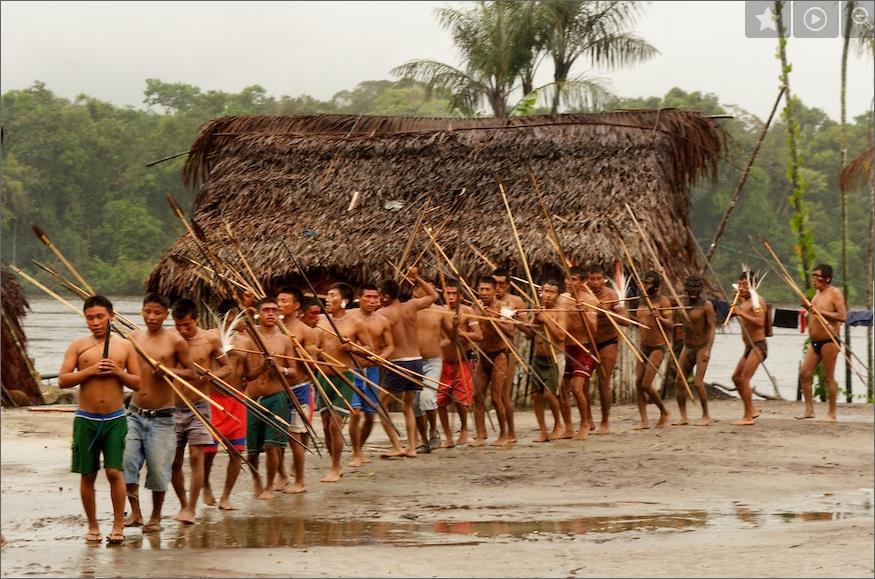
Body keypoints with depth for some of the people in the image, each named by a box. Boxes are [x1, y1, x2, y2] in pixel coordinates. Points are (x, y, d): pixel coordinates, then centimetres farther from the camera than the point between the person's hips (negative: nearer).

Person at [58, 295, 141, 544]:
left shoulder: (124, 347, 6)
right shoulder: (78, 346, 3)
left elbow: (137, 383, 8)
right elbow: (62, 380, -4)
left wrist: (117, 372, -10)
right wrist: (90, 371, -15)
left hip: (115, 419, 0)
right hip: (86, 419, 0)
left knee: (115, 472, -7)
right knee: (87, 475, 5)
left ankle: (118, 526, 1)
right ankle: (92, 526, 16)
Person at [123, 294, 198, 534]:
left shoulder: (175, 341, -6)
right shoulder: (133, 337, 5)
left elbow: (192, 373, -1)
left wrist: (168, 371, -16)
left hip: (162, 415, -3)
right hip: (135, 412, 3)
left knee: (158, 467, 1)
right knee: (126, 460, -7)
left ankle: (155, 517, 18)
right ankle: (135, 512, 7)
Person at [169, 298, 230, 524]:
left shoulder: (210, 339, -2)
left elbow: (226, 367, 8)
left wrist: (211, 375, -13)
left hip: (199, 406, -1)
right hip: (173, 406, 1)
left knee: (196, 457, -9)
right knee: (174, 461, 4)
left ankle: (191, 509, -6)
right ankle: (183, 504, 22)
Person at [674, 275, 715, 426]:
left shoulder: (706, 305, -14)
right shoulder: (684, 302, 4)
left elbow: (712, 327, -17)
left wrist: (708, 349, -24)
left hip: (701, 348, -7)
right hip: (687, 347, 7)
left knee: (698, 383, -12)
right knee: (680, 381, 2)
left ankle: (706, 416, 1)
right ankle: (683, 417, 9)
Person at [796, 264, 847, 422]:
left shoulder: (834, 293, -10)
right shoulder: (817, 293, 15)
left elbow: (843, 316, -19)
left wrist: (821, 312, -24)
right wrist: (809, 308, 8)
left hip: (829, 342, -8)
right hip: (815, 343, 8)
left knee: (829, 377, -3)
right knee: (804, 373, 2)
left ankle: (831, 414, 3)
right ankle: (809, 409, 9)